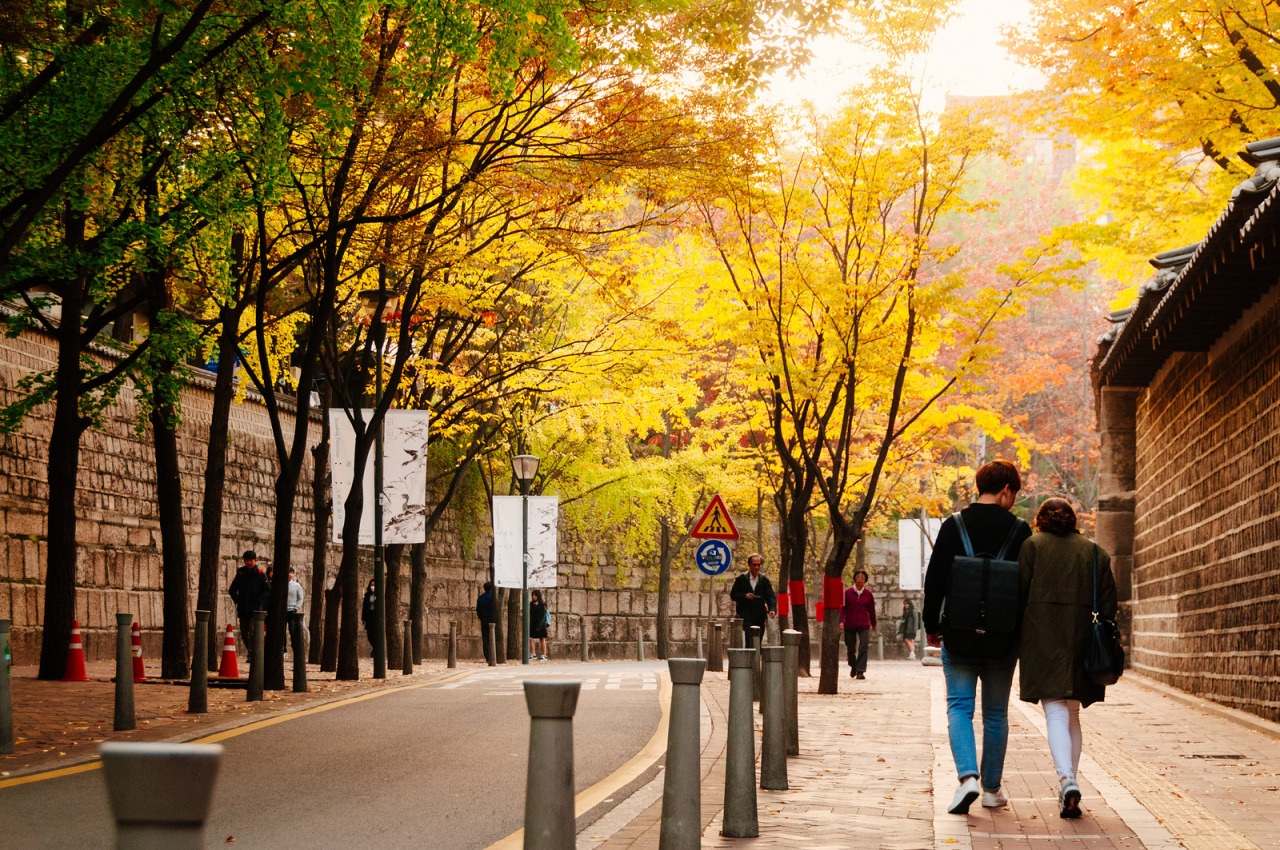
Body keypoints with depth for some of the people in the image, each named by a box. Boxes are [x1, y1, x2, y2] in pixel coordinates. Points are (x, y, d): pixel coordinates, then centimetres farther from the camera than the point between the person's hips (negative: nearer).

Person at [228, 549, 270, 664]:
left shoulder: (261, 574, 0)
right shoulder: (240, 574, 11)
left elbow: (268, 591, -3)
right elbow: (232, 590, 18)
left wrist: (259, 601, -12)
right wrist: (237, 600, 4)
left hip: (256, 609, -5)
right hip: (243, 609, 5)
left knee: (252, 632, -16)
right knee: (244, 634, 9)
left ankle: (252, 655, -17)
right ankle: (251, 653, 26)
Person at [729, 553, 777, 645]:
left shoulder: (764, 580, 8)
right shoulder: (741, 579, 3)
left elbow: (771, 596, 0)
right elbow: (733, 595, 4)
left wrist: (772, 609, -18)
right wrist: (744, 596, -15)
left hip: (760, 618, 3)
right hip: (746, 617, -3)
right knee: (748, 642, -14)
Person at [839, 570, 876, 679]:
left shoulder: (868, 594, 3)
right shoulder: (847, 592, -1)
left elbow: (871, 610, 11)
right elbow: (842, 607, 0)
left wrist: (873, 624, 19)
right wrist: (841, 621, -11)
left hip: (864, 626, 0)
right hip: (849, 625, 0)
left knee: (863, 648, -12)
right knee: (850, 647, 11)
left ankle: (860, 671, -11)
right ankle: (853, 666, 37)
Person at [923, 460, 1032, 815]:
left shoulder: (953, 526, -3)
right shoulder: (1019, 530, -3)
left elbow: (934, 580, -2)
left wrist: (932, 626, 9)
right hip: (1004, 639, 1)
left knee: (959, 706, 2)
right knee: (996, 713, 12)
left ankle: (968, 776, -18)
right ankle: (992, 788, 18)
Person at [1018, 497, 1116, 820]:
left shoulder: (1033, 545, 4)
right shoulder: (1095, 552, 13)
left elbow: (1018, 593, -2)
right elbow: (1108, 602, 8)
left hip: (1042, 639, -3)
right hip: (1083, 642, 3)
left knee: (1055, 712, -6)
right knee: (1073, 715, 14)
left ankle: (1066, 779, -26)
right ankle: (1068, 788, 13)